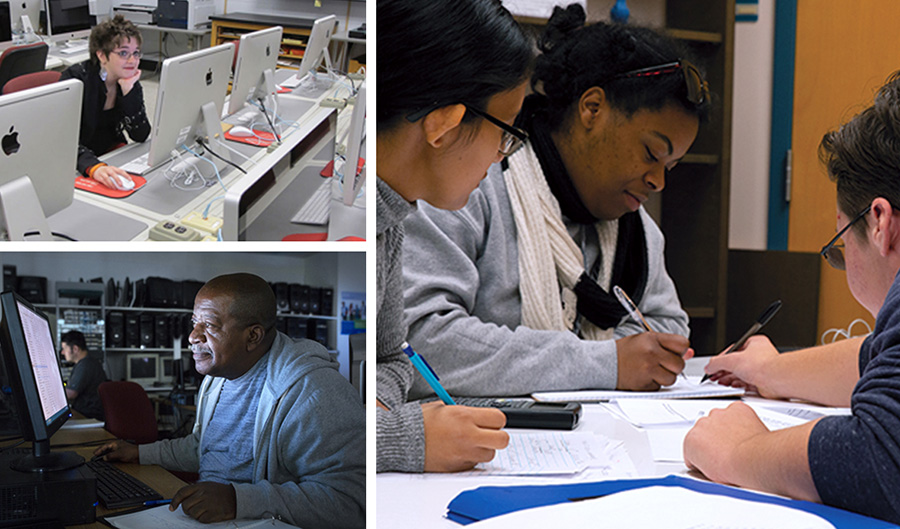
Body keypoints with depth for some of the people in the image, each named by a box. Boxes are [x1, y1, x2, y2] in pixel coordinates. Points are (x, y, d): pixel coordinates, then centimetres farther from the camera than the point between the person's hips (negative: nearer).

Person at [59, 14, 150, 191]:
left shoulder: (130, 81, -2)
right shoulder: (75, 79, -18)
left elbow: (141, 136, -9)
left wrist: (128, 90, -21)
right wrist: (94, 167, -49)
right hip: (77, 166, -5)